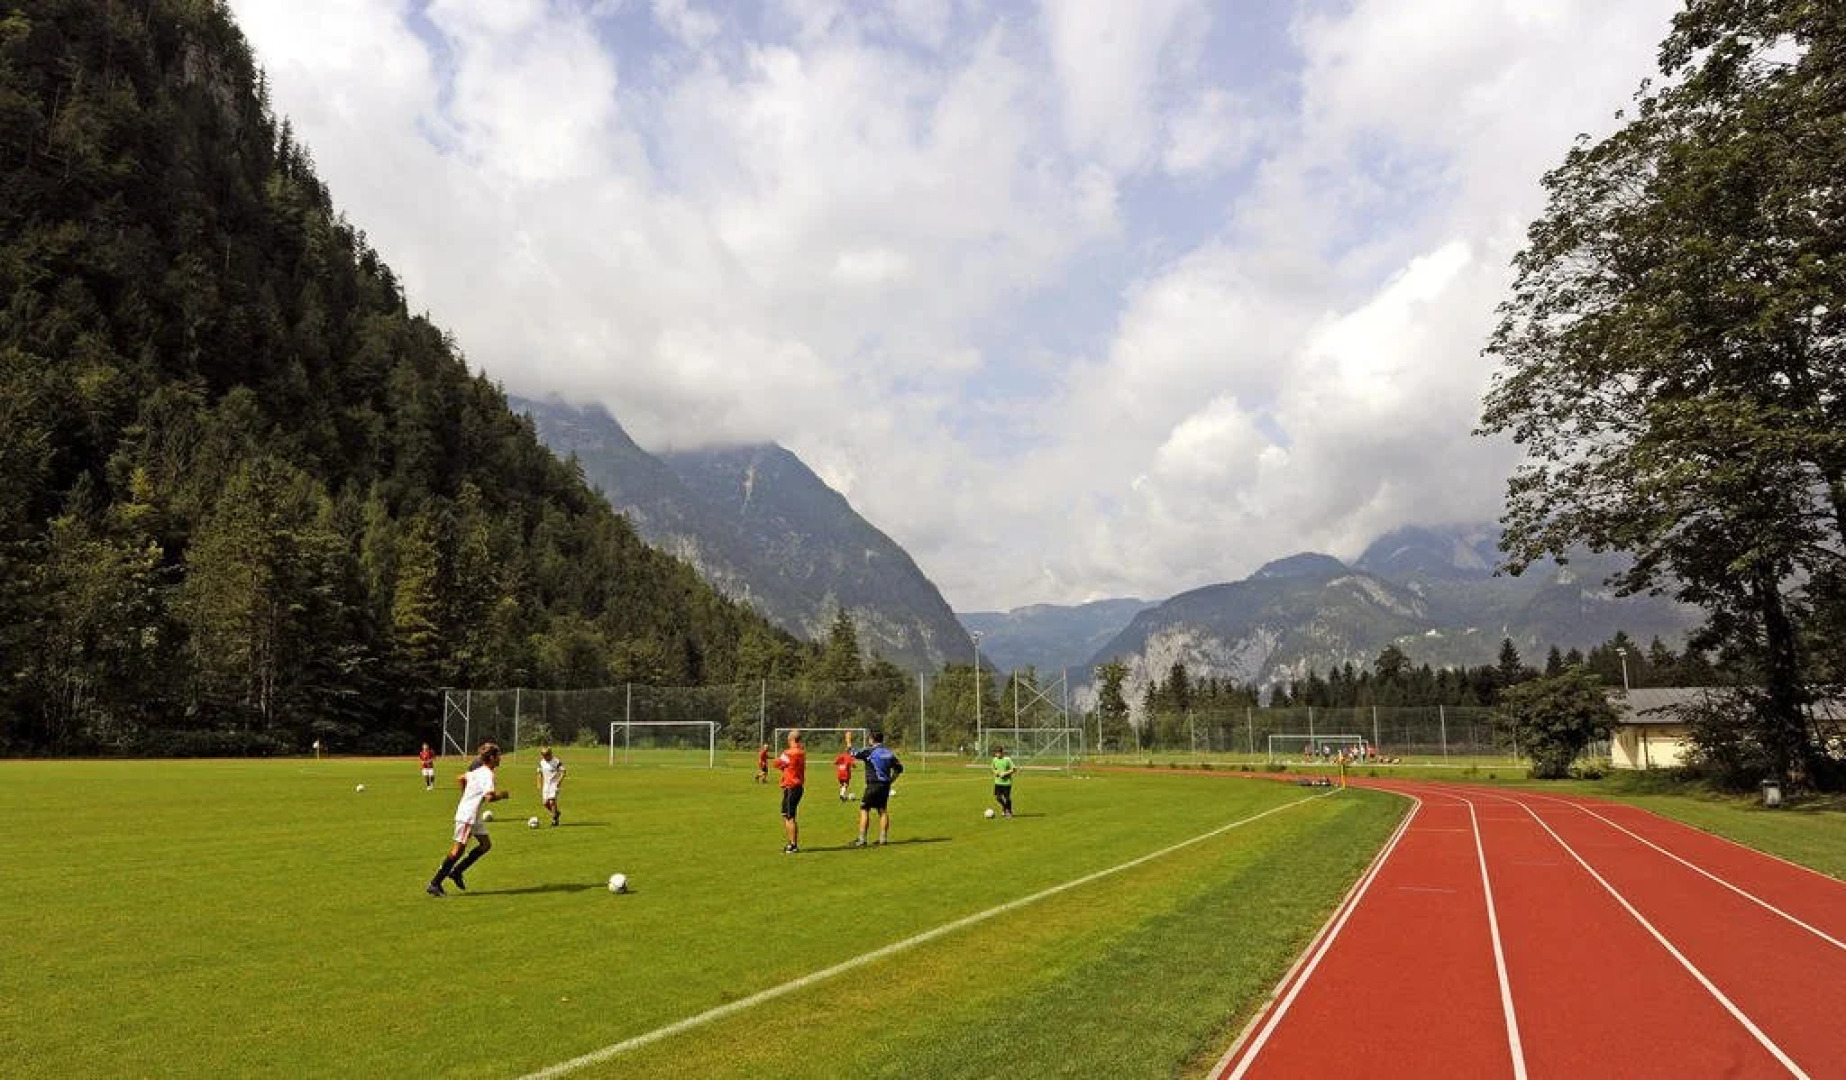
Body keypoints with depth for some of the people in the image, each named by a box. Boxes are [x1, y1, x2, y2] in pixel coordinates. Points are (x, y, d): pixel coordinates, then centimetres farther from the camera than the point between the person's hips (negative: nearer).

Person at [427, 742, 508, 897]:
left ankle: (456, 872, 16)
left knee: (486, 844, 11)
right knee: (458, 849, -5)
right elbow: (490, 797, -30)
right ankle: (435, 884, 1)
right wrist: (502, 795, -12)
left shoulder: (478, 770, 11)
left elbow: (460, 778, 25)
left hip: (474, 816, 10)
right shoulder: (488, 774, -19)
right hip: (468, 815, -10)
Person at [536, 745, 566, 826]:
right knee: (546, 803, 2)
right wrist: (539, 787, 10)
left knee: (552, 802, -16)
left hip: (554, 784, -6)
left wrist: (559, 781, -24)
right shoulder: (541, 763, 6)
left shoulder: (556, 762, -11)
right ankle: (556, 813, 30)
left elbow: (563, 773, -9)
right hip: (546, 785, 6)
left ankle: (554, 821, -4)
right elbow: (540, 775, 14)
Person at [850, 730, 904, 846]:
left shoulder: (870, 751, -9)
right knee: (883, 811, 11)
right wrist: (890, 780, 18)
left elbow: (854, 753, -4)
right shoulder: (889, 752, 11)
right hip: (885, 785, 6)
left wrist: (848, 741, 10)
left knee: (864, 810, -1)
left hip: (873, 785, -6)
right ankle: (883, 838, 11)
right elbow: (899, 768, 15)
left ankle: (862, 839, -4)